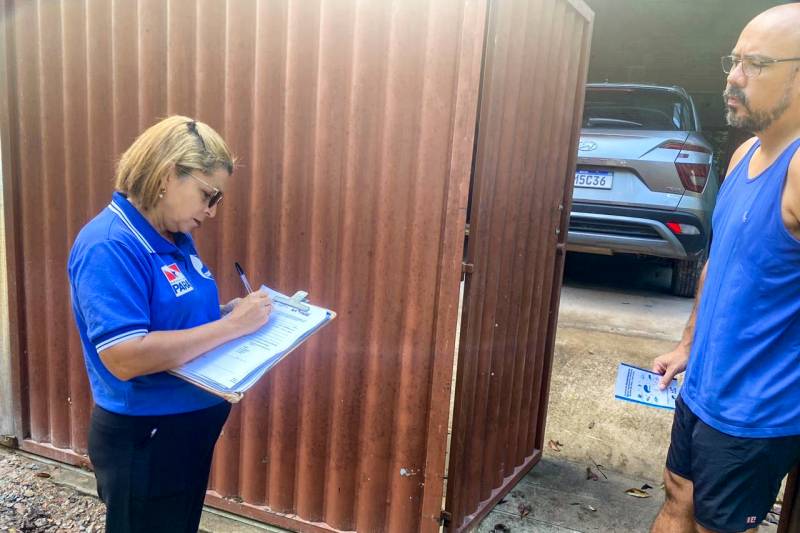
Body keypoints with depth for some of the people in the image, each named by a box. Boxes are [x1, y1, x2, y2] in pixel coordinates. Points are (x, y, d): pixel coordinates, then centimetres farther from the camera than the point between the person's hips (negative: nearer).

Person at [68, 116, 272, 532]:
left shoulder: (177, 238, 4)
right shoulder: (109, 246, -24)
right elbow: (124, 358, -32)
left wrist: (231, 311, -4)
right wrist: (232, 325, -29)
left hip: (190, 429, 9)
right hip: (142, 441, -9)